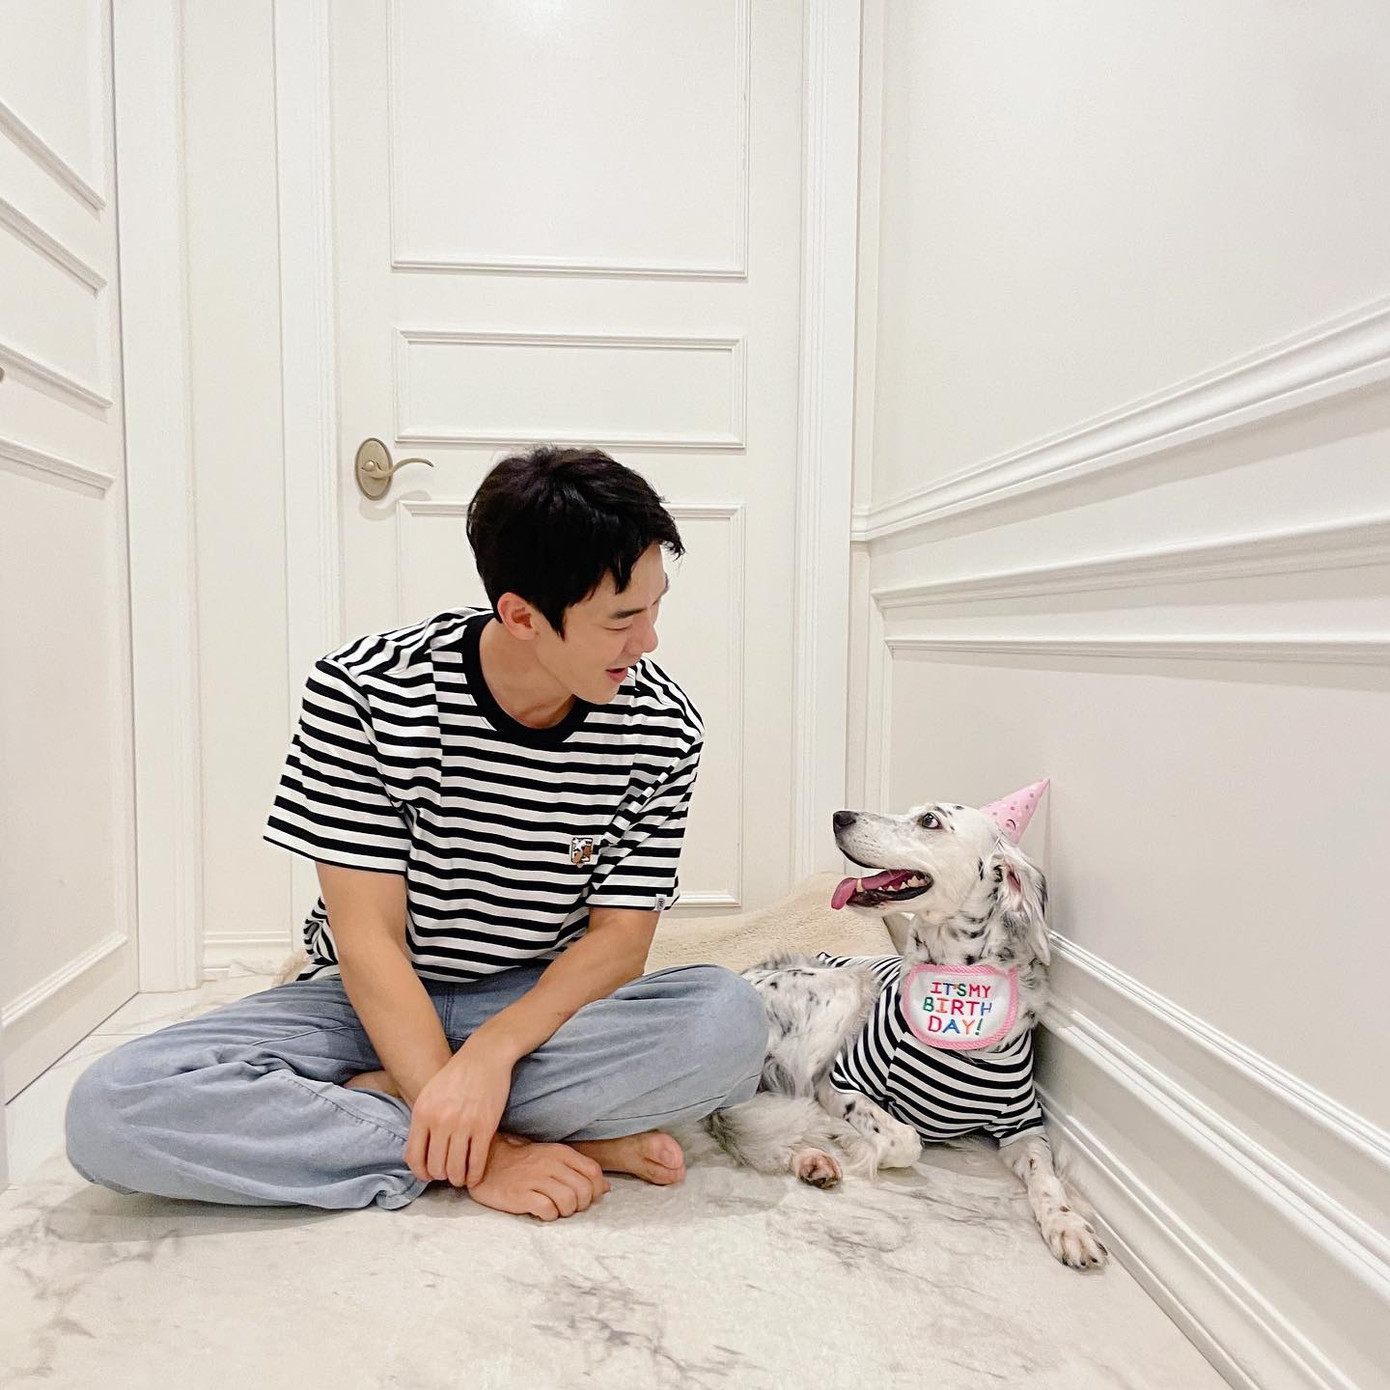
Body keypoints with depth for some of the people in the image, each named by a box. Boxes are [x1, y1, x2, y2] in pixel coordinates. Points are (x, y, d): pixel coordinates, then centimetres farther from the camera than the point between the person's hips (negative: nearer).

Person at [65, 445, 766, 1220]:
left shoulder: (664, 728, -13)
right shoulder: (363, 691, -18)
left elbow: (620, 940, -10)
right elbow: (368, 938, -18)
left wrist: (493, 1049, -28)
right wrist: (475, 1157, -24)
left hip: (546, 1007, 0)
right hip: (372, 1005, 1)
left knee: (731, 1020, -29)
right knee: (108, 1111, -24)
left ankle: (376, 1100, -16)